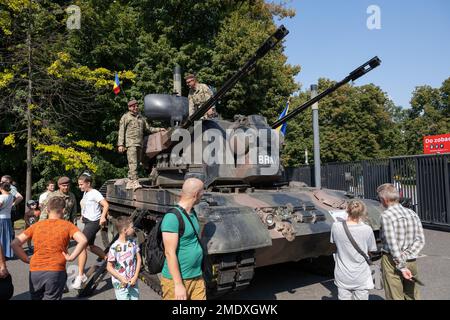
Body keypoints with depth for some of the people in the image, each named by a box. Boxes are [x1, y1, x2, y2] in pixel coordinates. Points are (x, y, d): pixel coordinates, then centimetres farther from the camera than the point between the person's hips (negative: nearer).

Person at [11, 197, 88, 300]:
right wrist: (71, 257, -7)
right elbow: (83, 240, -16)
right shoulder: (67, 225, -1)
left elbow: (15, 244, 5)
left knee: (36, 297, 22)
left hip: (35, 271, 3)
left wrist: (26, 259, 10)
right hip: (56, 272, -3)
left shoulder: (36, 225, 9)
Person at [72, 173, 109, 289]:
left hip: (93, 222, -10)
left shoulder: (94, 193, -13)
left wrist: (103, 217, -35)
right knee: (91, 246, 18)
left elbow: (106, 205, -22)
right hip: (87, 222, 10)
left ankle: (80, 276, -12)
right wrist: (83, 215, 17)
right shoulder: (85, 193, 12)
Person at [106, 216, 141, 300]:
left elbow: (138, 259, 2)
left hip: (133, 282, 5)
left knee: (135, 298, 12)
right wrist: (121, 279, -16)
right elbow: (109, 267, -11)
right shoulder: (114, 247, -18)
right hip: (120, 284, -5)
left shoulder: (133, 243, -3)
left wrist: (135, 276, -6)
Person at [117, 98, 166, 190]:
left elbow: (148, 129, 27)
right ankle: (134, 181, -21)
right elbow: (121, 131, 1)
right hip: (130, 143, -6)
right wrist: (120, 144, -8)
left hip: (139, 144, 6)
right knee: (133, 163, -15)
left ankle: (130, 182, 11)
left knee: (136, 163, 5)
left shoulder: (141, 117, 23)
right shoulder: (126, 117, 7)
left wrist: (159, 129, 15)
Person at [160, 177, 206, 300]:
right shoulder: (172, 217, -19)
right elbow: (170, 253, -21)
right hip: (176, 280, -8)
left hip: (197, 278, 8)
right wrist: (178, 284, -20)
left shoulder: (192, 213, 7)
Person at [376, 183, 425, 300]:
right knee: (412, 295, 21)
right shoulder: (412, 213, 5)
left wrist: (402, 267, -14)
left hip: (393, 261, -6)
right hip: (412, 261, 6)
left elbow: (392, 245, -19)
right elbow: (420, 240, 0)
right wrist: (406, 255, -7)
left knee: (395, 297, 6)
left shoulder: (386, 215, -15)